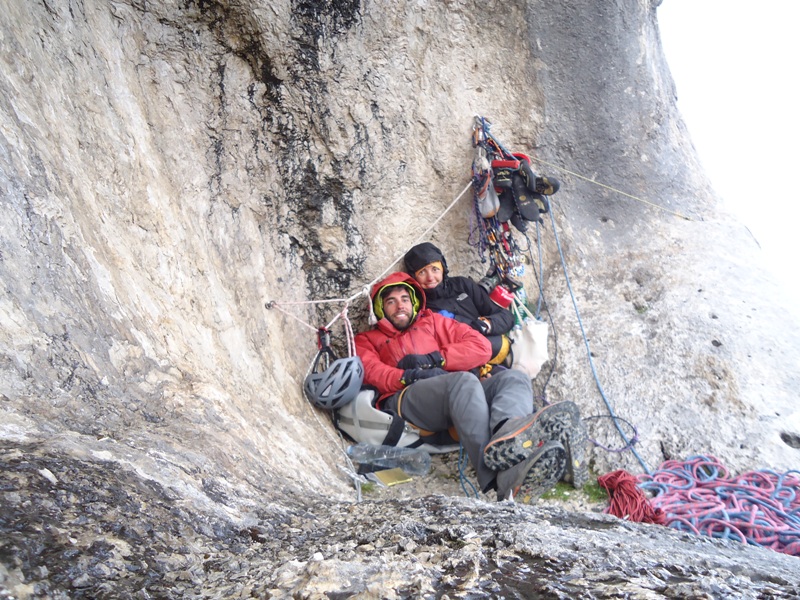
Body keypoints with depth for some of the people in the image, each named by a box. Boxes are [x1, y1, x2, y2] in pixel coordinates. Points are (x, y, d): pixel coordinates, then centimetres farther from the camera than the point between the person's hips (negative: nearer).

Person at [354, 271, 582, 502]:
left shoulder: (432, 321, 34)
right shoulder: (366, 339, 28)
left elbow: (482, 346, 18)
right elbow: (369, 370, 3)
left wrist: (434, 359, 4)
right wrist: (411, 376, -14)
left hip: (453, 396, 4)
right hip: (403, 401, -4)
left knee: (514, 377, -19)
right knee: (464, 380, -33)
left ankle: (507, 433, -57)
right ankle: (504, 480, -58)